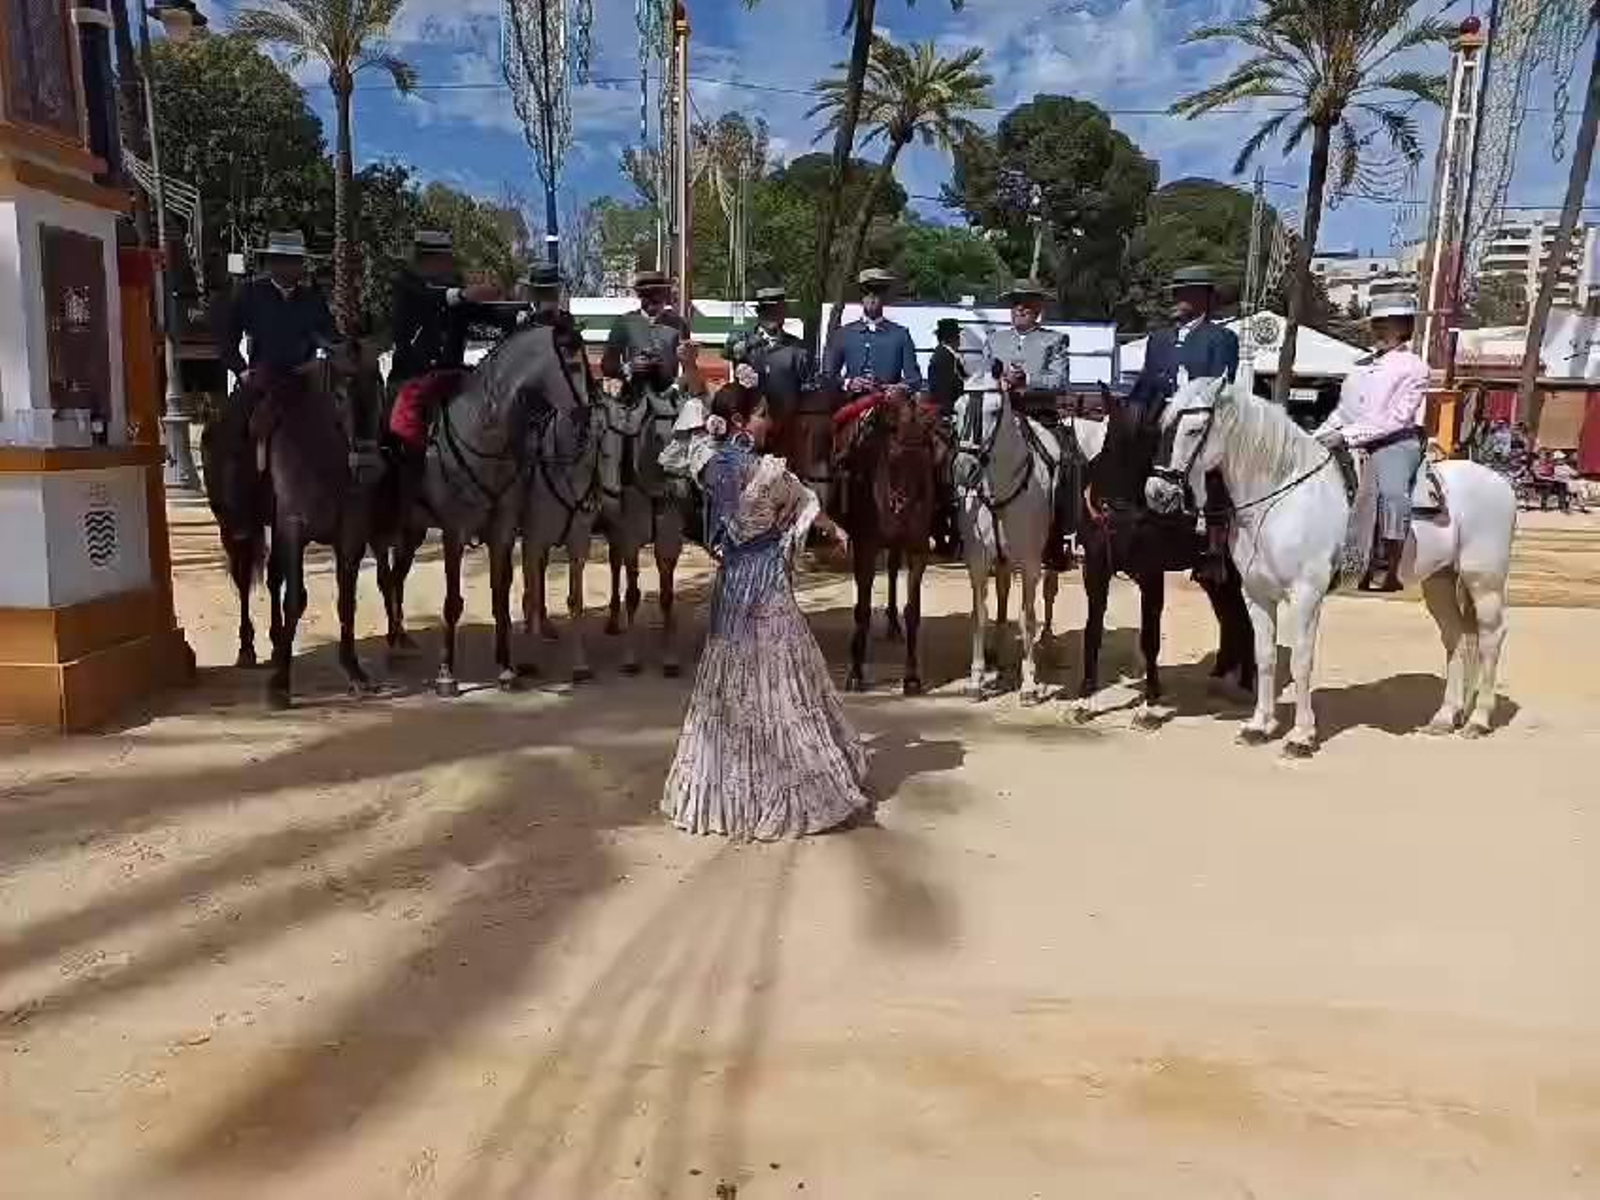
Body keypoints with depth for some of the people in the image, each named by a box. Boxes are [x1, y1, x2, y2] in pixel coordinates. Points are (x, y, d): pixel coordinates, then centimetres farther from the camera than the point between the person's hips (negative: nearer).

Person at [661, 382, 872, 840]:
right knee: (777, 684, 1)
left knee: (732, 683, 15)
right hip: (765, 584, -8)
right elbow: (806, 506, 0)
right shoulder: (764, 470, -16)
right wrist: (836, 529, 18)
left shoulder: (715, 467, 5)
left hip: (731, 583, 8)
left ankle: (725, 787, 24)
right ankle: (795, 788, 11)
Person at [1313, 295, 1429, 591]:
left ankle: (1389, 568, -32)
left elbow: (1395, 419, -11)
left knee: (1391, 490, -34)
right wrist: (1318, 437, 5)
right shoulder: (1361, 367, 20)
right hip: (1351, 445, 8)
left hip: (1394, 443, -8)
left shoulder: (1413, 367, 0)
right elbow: (1341, 412, 23)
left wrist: (1346, 435, -20)